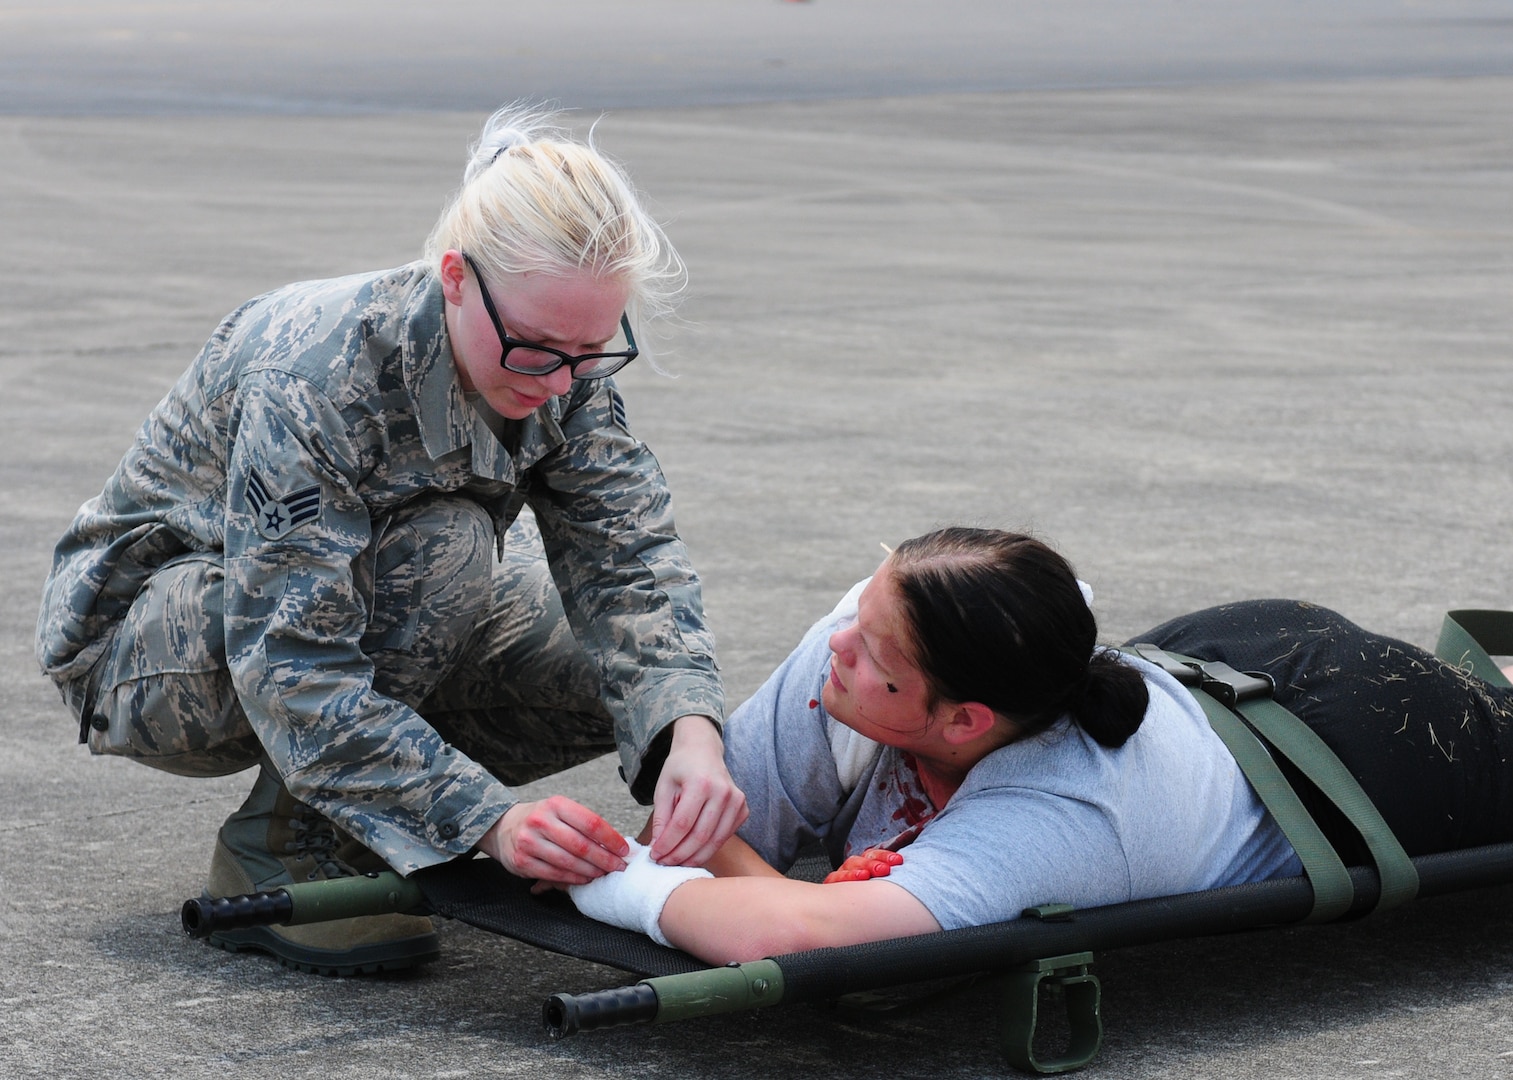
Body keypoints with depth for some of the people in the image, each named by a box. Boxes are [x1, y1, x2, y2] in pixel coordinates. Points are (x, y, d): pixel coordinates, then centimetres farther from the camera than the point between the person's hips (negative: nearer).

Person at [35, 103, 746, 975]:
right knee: (444, 543, -34)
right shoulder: (312, 377, -35)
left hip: (354, 619, 7)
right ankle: (279, 854, -17)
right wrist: (488, 820, -48)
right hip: (147, 644, -6)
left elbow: (632, 562, -21)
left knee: (632, 676, -13)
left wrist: (691, 733, -42)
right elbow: (292, 674, -39)